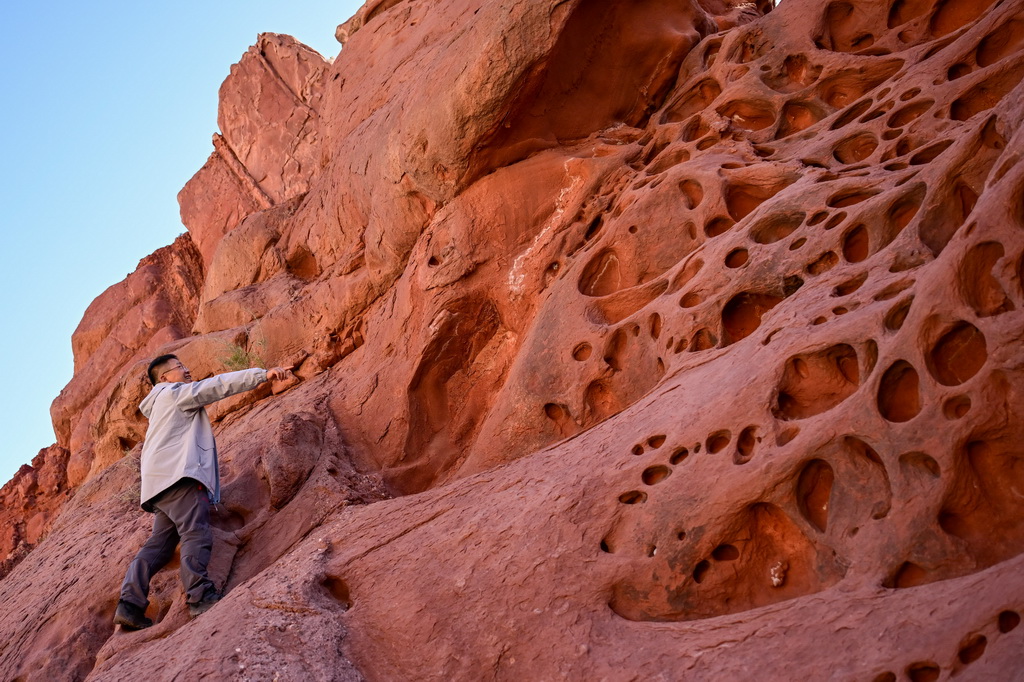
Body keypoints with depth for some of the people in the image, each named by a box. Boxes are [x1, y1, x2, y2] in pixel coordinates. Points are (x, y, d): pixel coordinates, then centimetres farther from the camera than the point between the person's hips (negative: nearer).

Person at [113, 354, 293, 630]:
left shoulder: (163, 403, 34)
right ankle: (200, 596, -30)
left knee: (159, 543, 4)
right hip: (178, 475, -10)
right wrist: (263, 374, -9)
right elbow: (218, 385, -4)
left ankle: (130, 604, -4)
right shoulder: (174, 393, 5)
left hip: (160, 483, 10)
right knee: (196, 534, -19)